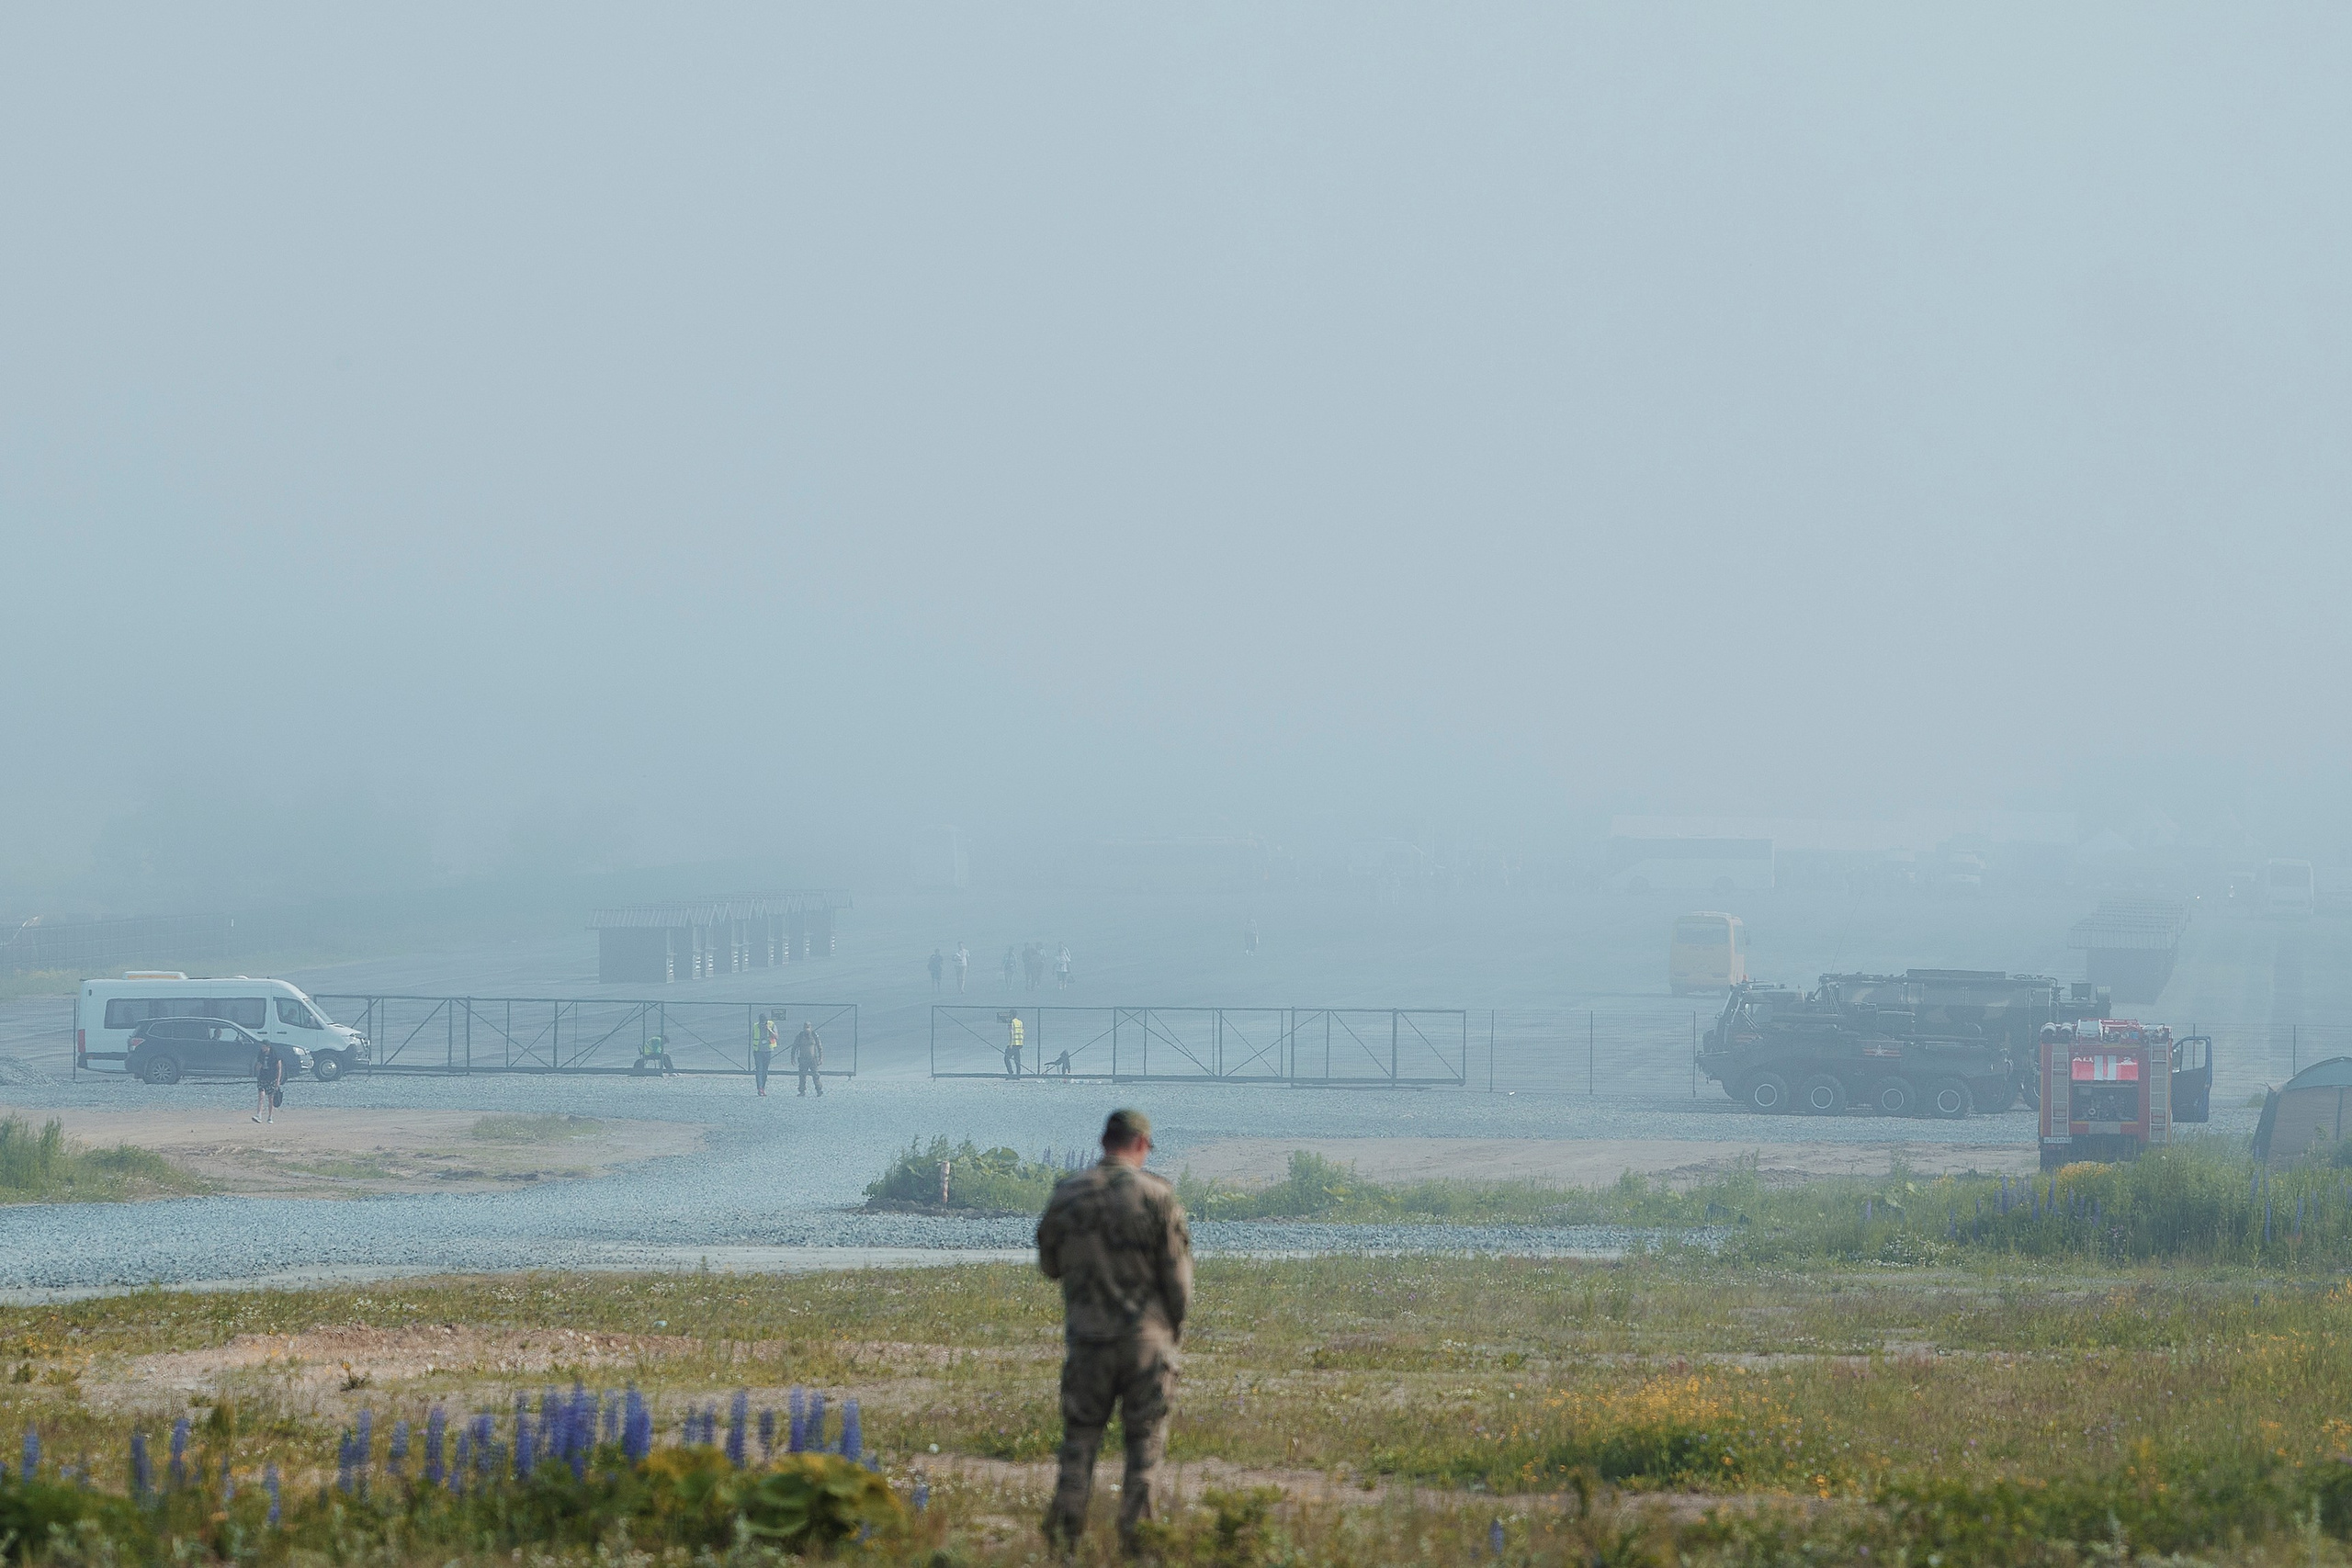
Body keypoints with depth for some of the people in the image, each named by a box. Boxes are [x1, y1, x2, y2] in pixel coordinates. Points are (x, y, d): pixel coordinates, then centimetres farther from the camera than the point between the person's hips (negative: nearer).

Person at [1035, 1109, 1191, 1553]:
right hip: (1146, 1335, -2)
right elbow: (1177, 1272, -6)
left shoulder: (1066, 1195, -2)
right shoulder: (1156, 1195, -9)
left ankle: (1067, 1528, 2)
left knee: (1080, 1436, 11)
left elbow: (1050, 1264, 9)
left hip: (1087, 1336, 2)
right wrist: (1175, 1325, 9)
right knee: (1145, 1439, 8)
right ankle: (1135, 1529, 4)